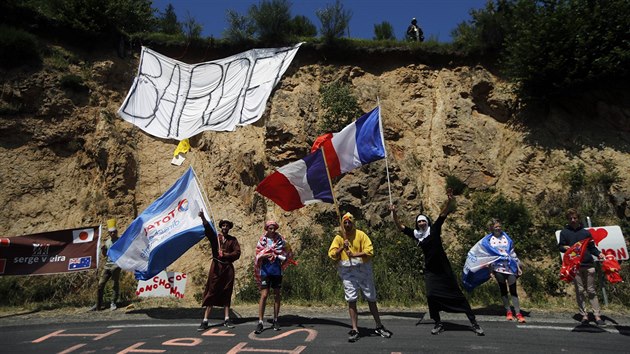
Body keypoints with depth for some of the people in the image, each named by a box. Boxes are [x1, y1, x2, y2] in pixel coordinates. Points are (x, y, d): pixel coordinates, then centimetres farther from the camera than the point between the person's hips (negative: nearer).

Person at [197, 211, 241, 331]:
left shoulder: (233, 239, 9)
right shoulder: (215, 236, 5)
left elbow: (237, 253, 1)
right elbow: (208, 228, -15)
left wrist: (225, 255, -9)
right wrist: (203, 218, -34)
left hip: (228, 268, 2)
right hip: (216, 267, -1)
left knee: (226, 294, 7)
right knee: (211, 293, -1)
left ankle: (226, 319, 14)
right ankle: (205, 321, 2)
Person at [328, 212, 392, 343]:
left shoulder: (360, 234, -2)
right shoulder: (338, 238, 3)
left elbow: (369, 251, -10)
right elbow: (332, 254, -4)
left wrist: (354, 254, -21)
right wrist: (342, 248, -19)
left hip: (363, 271, 0)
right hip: (348, 273, 0)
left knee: (371, 299, 8)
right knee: (351, 301, -1)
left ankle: (379, 327, 22)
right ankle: (355, 330, 8)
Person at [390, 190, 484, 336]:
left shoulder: (434, 229, -7)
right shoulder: (416, 234, 2)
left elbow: (443, 214, -17)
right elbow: (400, 227, 6)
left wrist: (449, 201, -33)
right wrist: (394, 213, -6)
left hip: (443, 268, -3)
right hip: (430, 270, 3)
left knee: (457, 294, 4)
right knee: (431, 296, -5)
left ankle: (474, 322, 15)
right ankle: (438, 324, 13)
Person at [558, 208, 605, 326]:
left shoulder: (586, 232, 9)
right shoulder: (564, 232, 5)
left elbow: (592, 247, 12)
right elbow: (560, 246, 7)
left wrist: (599, 254, -6)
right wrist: (564, 247, -14)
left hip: (588, 264, 1)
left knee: (591, 290, 6)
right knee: (579, 291, 2)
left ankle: (597, 316, 10)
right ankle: (584, 315, 9)